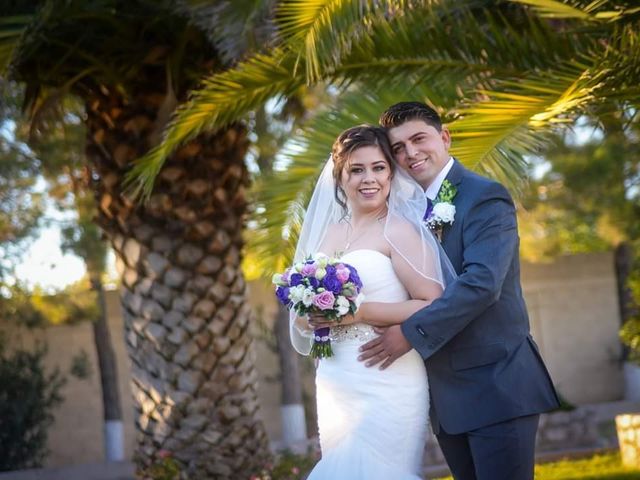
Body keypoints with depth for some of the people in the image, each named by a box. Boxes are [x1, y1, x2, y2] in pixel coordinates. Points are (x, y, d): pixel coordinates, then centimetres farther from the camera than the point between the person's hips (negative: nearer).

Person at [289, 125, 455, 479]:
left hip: (387, 385, -6)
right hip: (334, 385, 6)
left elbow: (432, 307, -14)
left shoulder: (399, 230, -6)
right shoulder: (326, 233, 13)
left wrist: (359, 311, -18)